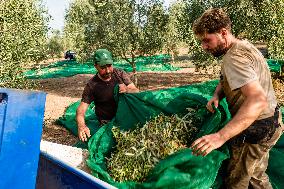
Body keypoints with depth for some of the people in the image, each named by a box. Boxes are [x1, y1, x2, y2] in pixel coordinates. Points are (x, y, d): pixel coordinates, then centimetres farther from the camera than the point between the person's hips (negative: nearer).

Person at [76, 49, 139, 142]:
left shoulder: (120, 74, -1)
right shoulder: (91, 86, -9)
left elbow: (136, 92, 0)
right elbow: (81, 109, -12)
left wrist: (127, 90, -25)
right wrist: (81, 125, -35)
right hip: (108, 123, -3)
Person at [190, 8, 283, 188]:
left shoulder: (234, 58, -28)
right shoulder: (244, 45, 5)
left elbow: (258, 100, -41)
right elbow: (225, 79, 13)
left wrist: (220, 137, -49)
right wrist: (216, 96, -10)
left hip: (255, 129, -10)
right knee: (257, 174, 26)